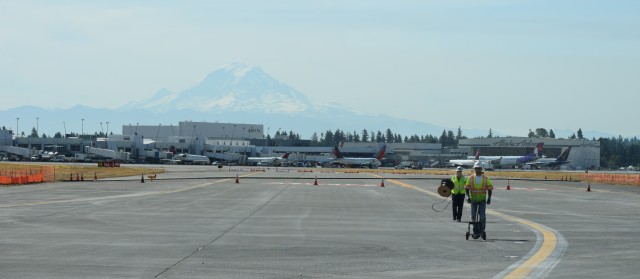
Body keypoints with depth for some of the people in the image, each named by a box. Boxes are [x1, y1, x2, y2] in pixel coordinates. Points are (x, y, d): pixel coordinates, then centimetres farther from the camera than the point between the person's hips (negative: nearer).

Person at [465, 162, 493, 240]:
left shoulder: (485, 178, 1)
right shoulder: (471, 178, 2)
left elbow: (490, 188, 2)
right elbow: (467, 188, 1)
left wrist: (489, 198, -8)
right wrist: (468, 196, -14)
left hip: (482, 200, -2)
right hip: (473, 200, 2)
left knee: (482, 216, -11)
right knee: (473, 216, 5)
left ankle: (482, 231, 7)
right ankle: (476, 232, 15)